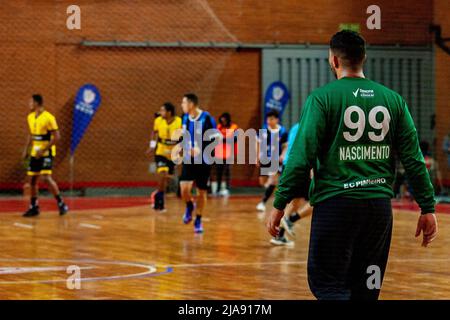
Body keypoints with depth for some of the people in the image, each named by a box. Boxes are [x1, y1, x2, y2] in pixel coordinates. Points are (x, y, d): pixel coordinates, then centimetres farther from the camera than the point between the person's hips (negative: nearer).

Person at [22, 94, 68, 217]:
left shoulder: (48, 118, -15)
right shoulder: (30, 117, 9)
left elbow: (56, 137, -16)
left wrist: (43, 150, -21)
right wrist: (26, 149, 14)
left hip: (46, 153, -8)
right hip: (34, 153, 8)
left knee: (46, 178, -19)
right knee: (32, 179, 7)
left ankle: (61, 204, -10)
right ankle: (34, 207, 17)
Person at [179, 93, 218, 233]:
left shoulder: (206, 118, -15)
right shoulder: (185, 118, 4)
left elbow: (216, 138, -15)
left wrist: (201, 149, -24)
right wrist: (184, 147, 4)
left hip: (203, 160, -4)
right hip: (189, 160, 4)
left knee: (202, 191, 5)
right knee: (184, 188, -14)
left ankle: (198, 221, 20)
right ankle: (189, 206, 17)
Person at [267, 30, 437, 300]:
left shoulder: (323, 98, -5)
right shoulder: (393, 100, 7)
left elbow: (302, 157, -10)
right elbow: (414, 158, 6)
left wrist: (280, 205, -3)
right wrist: (428, 208, 11)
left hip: (335, 204, -4)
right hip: (379, 204, 4)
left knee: (327, 286, 1)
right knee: (366, 290, 14)